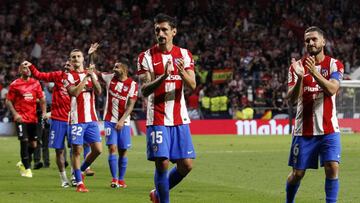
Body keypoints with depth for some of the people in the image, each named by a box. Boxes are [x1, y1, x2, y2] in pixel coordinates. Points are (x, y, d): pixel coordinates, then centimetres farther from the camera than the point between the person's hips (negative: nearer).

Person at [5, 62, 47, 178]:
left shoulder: (35, 83, 8)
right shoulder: (15, 85, -2)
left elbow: (41, 99, 13)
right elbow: (8, 101, 0)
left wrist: (44, 112, 0)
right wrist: (15, 114, -13)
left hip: (33, 118, 4)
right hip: (21, 118, -4)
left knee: (33, 144, 5)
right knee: (24, 142, -10)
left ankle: (23, 163, 29)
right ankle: (27, 169, 0)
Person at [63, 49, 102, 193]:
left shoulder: (91, 74, 14)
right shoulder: (69, 76, 1)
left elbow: (99, 92, 0)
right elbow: (74, 92, -16)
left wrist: (92, 76, -12)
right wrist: (86, 77, -15)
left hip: (91, 118, 4)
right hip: (77, 119, -4)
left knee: (97, 149, 0)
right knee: (77, 150, -3)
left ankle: (80, 170, 23)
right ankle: (79, 182, 5)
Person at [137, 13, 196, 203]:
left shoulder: (184, 55, 7)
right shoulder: (146, 57, -2)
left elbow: (192, 86, -2)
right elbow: (144, 90, -11)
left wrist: (182, 73, -23)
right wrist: (163, 77, -28)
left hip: (180, 119, 3)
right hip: (157, 120, -3)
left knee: (186, 165, 1)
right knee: (162, 164, -10)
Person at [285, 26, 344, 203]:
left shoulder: (334, 64, 0)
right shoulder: (297, 66, 2)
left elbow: (332, 90, -18)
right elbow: (291, 98, -9)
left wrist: (314, 72, -31)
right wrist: (300, 77, -26)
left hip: (329, 130, -1)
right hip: (303, 130, 1)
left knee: (332, 168, -14)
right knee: (297, 173, 6)